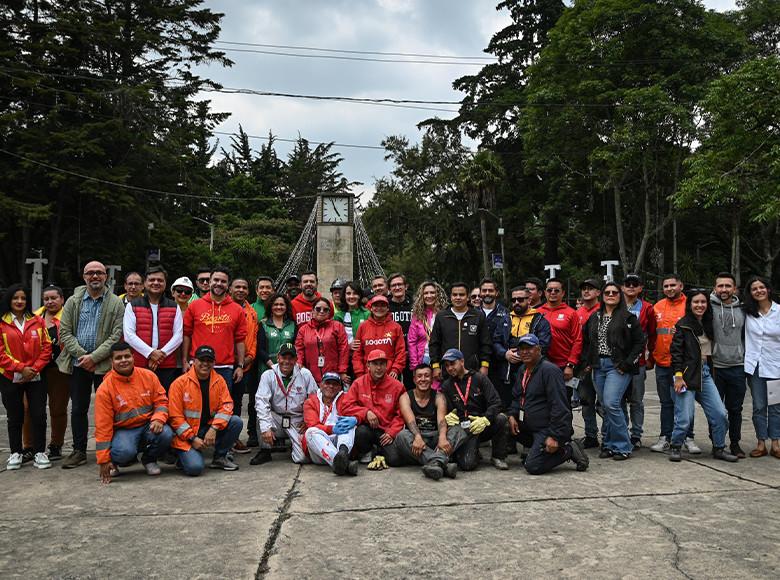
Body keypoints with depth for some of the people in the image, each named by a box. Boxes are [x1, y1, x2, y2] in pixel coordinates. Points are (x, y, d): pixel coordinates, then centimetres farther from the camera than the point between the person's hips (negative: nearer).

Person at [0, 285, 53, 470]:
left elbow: (46, 347, 3)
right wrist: (21, 368, -14)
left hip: (35, 377, 1)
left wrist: (35, 368, -8)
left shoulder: (38, 321, 5)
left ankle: (39, 452, 11)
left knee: (39, 415, 0)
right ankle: (15, 453, 22)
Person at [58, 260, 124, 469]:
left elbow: (117, 336, -8)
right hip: (78, 364, 3)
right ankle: (79, 451, 20)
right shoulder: (73, 302, 8)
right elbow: (65, 333, 4)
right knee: (78, 409, 10)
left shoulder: (116, 304, -1)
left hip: (104, 364, -3)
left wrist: (94, 357, -15)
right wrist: (82, 355, -8)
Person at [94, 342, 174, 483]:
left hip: (148, 425, 3)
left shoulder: (148, 376, -1)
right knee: (125, 452, -34)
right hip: (124, 430, -2)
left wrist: (158, 419, -19)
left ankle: (149, 459, 5)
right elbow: (103, 425, -7)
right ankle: (114, 461, 6)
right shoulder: (105, 389, -9)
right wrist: (103, 460, -8)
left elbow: (161, 400, 4)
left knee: (166, 434, -29)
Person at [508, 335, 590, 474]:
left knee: (533, 467, -19)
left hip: (547, 429, -9)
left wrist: (555, 436, -26)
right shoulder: (523, 370, 12)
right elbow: (516, 397, 22)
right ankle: (536, 449, 13)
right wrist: (512, 415, 1)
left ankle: (570, 450, 0)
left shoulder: (550, 370, -18)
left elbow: (559, 406, -23)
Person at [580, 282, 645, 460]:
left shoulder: (628, 317, -2)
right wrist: (587, 362, 11)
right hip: (599, 366, 6)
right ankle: (609, 445, 15)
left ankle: (622, 447, -5)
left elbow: (640, 342, -4)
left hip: (618, 367, -5)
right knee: (606, 406, 7)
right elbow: (585, 341, 22)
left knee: (611, 403, -16)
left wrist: (627, 364, -11)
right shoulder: (594, 317, 14)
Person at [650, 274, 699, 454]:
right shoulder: (658, 307, 9)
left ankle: (688, 437, 14)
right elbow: (651, 332, 16)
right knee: (666, 402, 11)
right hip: (662, 363, 4)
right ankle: (665, 438, 18)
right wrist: (652, 356, 14)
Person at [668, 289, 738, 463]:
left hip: (705, 374, 6)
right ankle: (675, 447, 13)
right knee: (684, 417, -6)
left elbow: (711, 350, 22)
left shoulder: (708, 324, 13)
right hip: (687, 374, -6)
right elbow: (675, 351, -11)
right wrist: (678, 375, -16)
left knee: (720, 414, 3)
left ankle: (719, 448, 20)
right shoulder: (683, 325, -6)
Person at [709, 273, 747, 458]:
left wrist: (746, 358, 12)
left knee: (735, 409, 10)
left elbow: (746, 336, 17)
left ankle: (735, 443, 22)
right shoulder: (709, 306, -5)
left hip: (737, 367, 3)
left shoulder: (742, 309, 7)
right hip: (715, 366, -3)